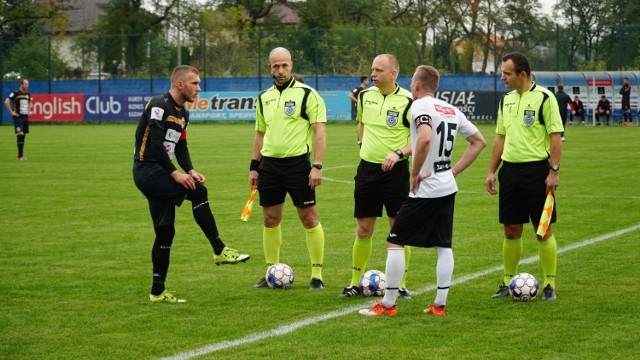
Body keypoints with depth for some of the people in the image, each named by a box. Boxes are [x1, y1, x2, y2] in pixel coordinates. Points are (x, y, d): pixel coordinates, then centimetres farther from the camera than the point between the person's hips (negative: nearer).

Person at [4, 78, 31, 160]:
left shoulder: (27, 94, 11)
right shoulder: (16, 93, -11)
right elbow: (6, 102, -15)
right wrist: (11, 112, -13)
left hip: (25, 117, 7)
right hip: (18, 117, -7)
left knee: (23, 135, 8)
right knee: (20, 134, -16)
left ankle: (21, 154, 16)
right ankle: (20, 155, -14)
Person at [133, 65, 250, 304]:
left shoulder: (182, 113, 16)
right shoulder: (159, 105, -13)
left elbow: (180, 148, 16)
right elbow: (156, 144, -21)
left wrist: (191, 171, -2)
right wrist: (175, 174, -21)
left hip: (157, 175, 10)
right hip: (147, 170, -10)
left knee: (165, 232, 7)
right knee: (198, 191, -23)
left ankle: (157, 292, 12)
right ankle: (219, 250, -19)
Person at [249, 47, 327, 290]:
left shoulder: (306, 94, -6)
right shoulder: (264, 98, 12)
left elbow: (319, 131, -9)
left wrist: (317, 166, -16)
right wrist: (253, 167, 15)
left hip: (298, 163, -5)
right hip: (269, 164, 5)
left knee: (309, 218, -2)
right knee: (270, 219, 8)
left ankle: (317, 275, 5)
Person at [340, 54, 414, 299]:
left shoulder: (407, 101, -10)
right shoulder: (365, 96, 6)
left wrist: (398, 153, -21)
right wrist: (363, 142, 11)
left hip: (395, 170, -4)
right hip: (367, 168, 4)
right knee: (363, 230, 8)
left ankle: (400, 285, 9)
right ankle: (355, 283, 16)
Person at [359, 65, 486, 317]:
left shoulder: (420, 106, -12)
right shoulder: (452, 110, 11)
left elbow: (425, 138, -31)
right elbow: (479, 141, 17)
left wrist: (415, 173, -20)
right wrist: (455, 171, 14)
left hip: (425, 190, -8)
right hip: (448, 188, 8)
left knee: (395, 242, 0)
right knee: (443, 246, 11)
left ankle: (388, 304, 2)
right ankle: (440, 304, 11)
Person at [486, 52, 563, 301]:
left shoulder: (544, 98, -9)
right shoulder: (506, 100, 11)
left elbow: (556, 136, -11)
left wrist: (554, 171, -16)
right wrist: (492, 171, 14)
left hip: (537, 170, -6)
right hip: (510, 170, 6)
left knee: (543, 230, -1)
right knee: (511, 230, 9)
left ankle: (549, 284, 7)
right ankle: (508, 282, 18)